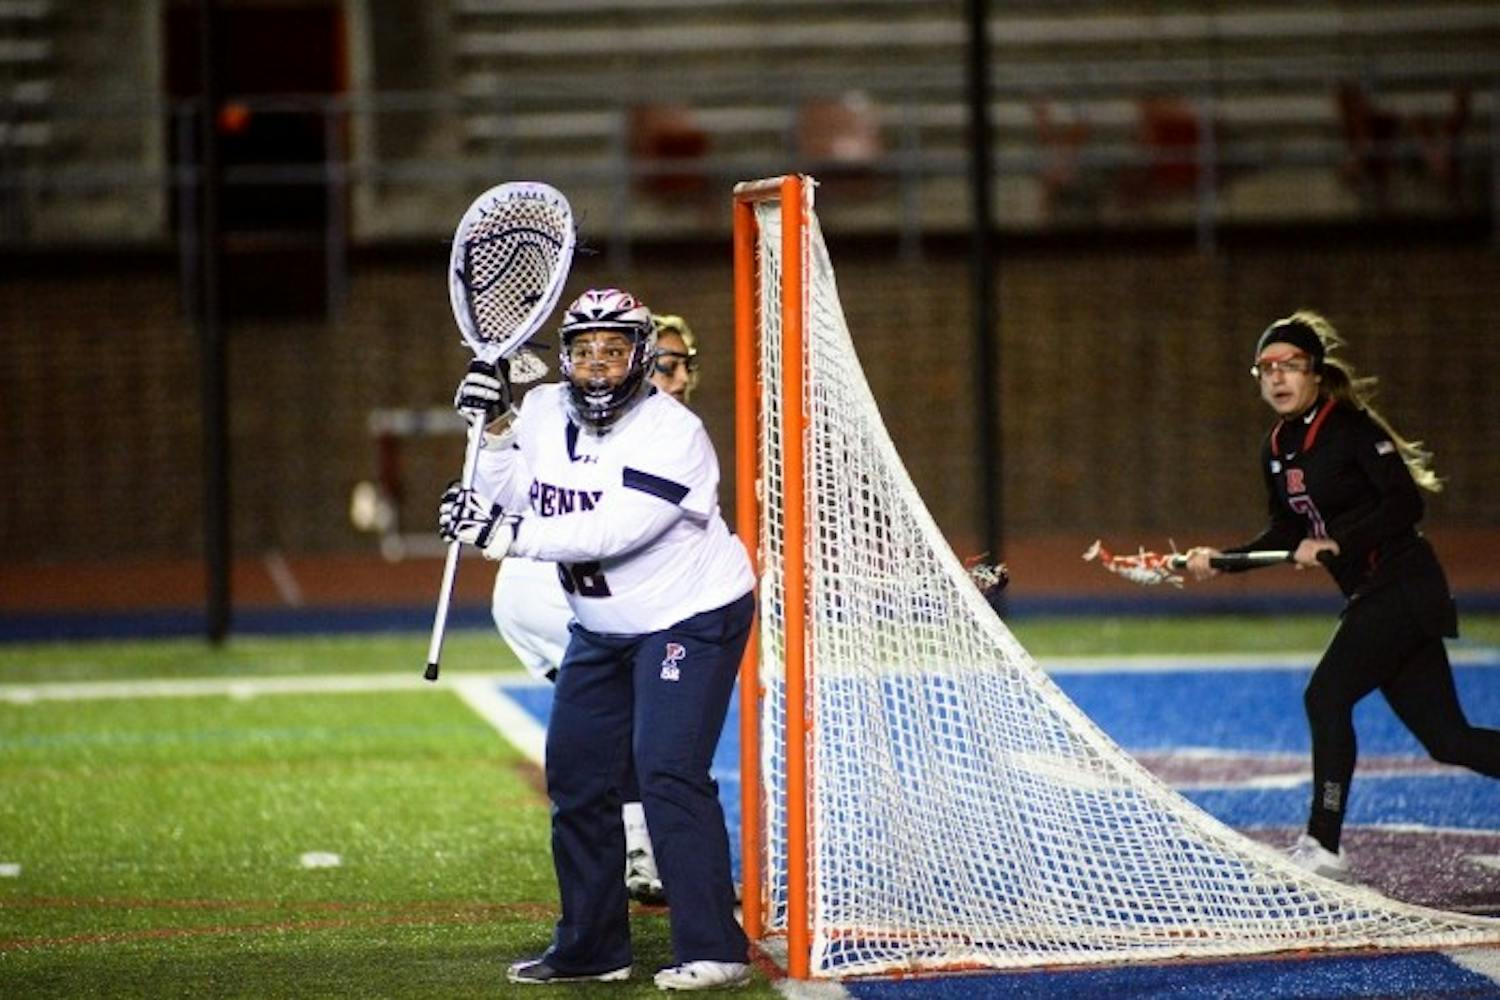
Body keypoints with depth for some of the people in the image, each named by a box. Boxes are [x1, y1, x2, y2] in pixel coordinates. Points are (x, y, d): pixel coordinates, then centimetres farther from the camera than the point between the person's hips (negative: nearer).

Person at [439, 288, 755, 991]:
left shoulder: (672, 433, -24)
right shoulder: (543, 411, -2)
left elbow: (611, 532, -33)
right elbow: (517, 500, 0)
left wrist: (504, 534, -36)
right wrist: (492, 433, -13)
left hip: (693, 617, -8)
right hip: (601, 626, 8)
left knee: (667, 771, -19)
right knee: (575, 774, 9)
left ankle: (714, 952, -17)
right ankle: (591, 949, 21)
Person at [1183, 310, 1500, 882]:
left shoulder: (1351, 428, -13)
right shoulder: (1278, 450, 11)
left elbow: (1406, 503, -20)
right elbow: (1288, 535, 18)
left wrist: (1337, 544, -26)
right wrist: (1222, 560, 8)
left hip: (1404, 587, -8)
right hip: (1370, 597, 8)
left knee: (1326, 695, -15)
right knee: (1446, 739, 5)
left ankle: (1323, 846, -9)